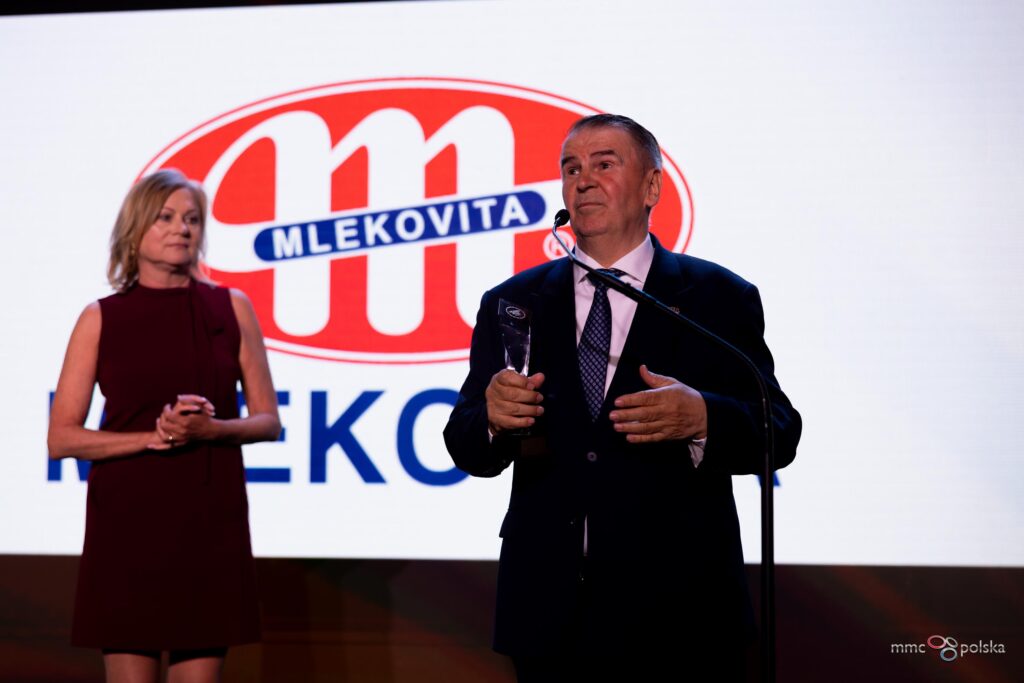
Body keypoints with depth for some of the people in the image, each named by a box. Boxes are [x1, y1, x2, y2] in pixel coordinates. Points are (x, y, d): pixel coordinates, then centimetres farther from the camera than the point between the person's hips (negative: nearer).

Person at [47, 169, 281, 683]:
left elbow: (267, 421, 8)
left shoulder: (232, 309, 6)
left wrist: (210, 429, -12)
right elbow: (61, 437, -1)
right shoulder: (100, 319, 2)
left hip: (210, 520, 1)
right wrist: (154, 437, -13)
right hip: (127, 519, -1)